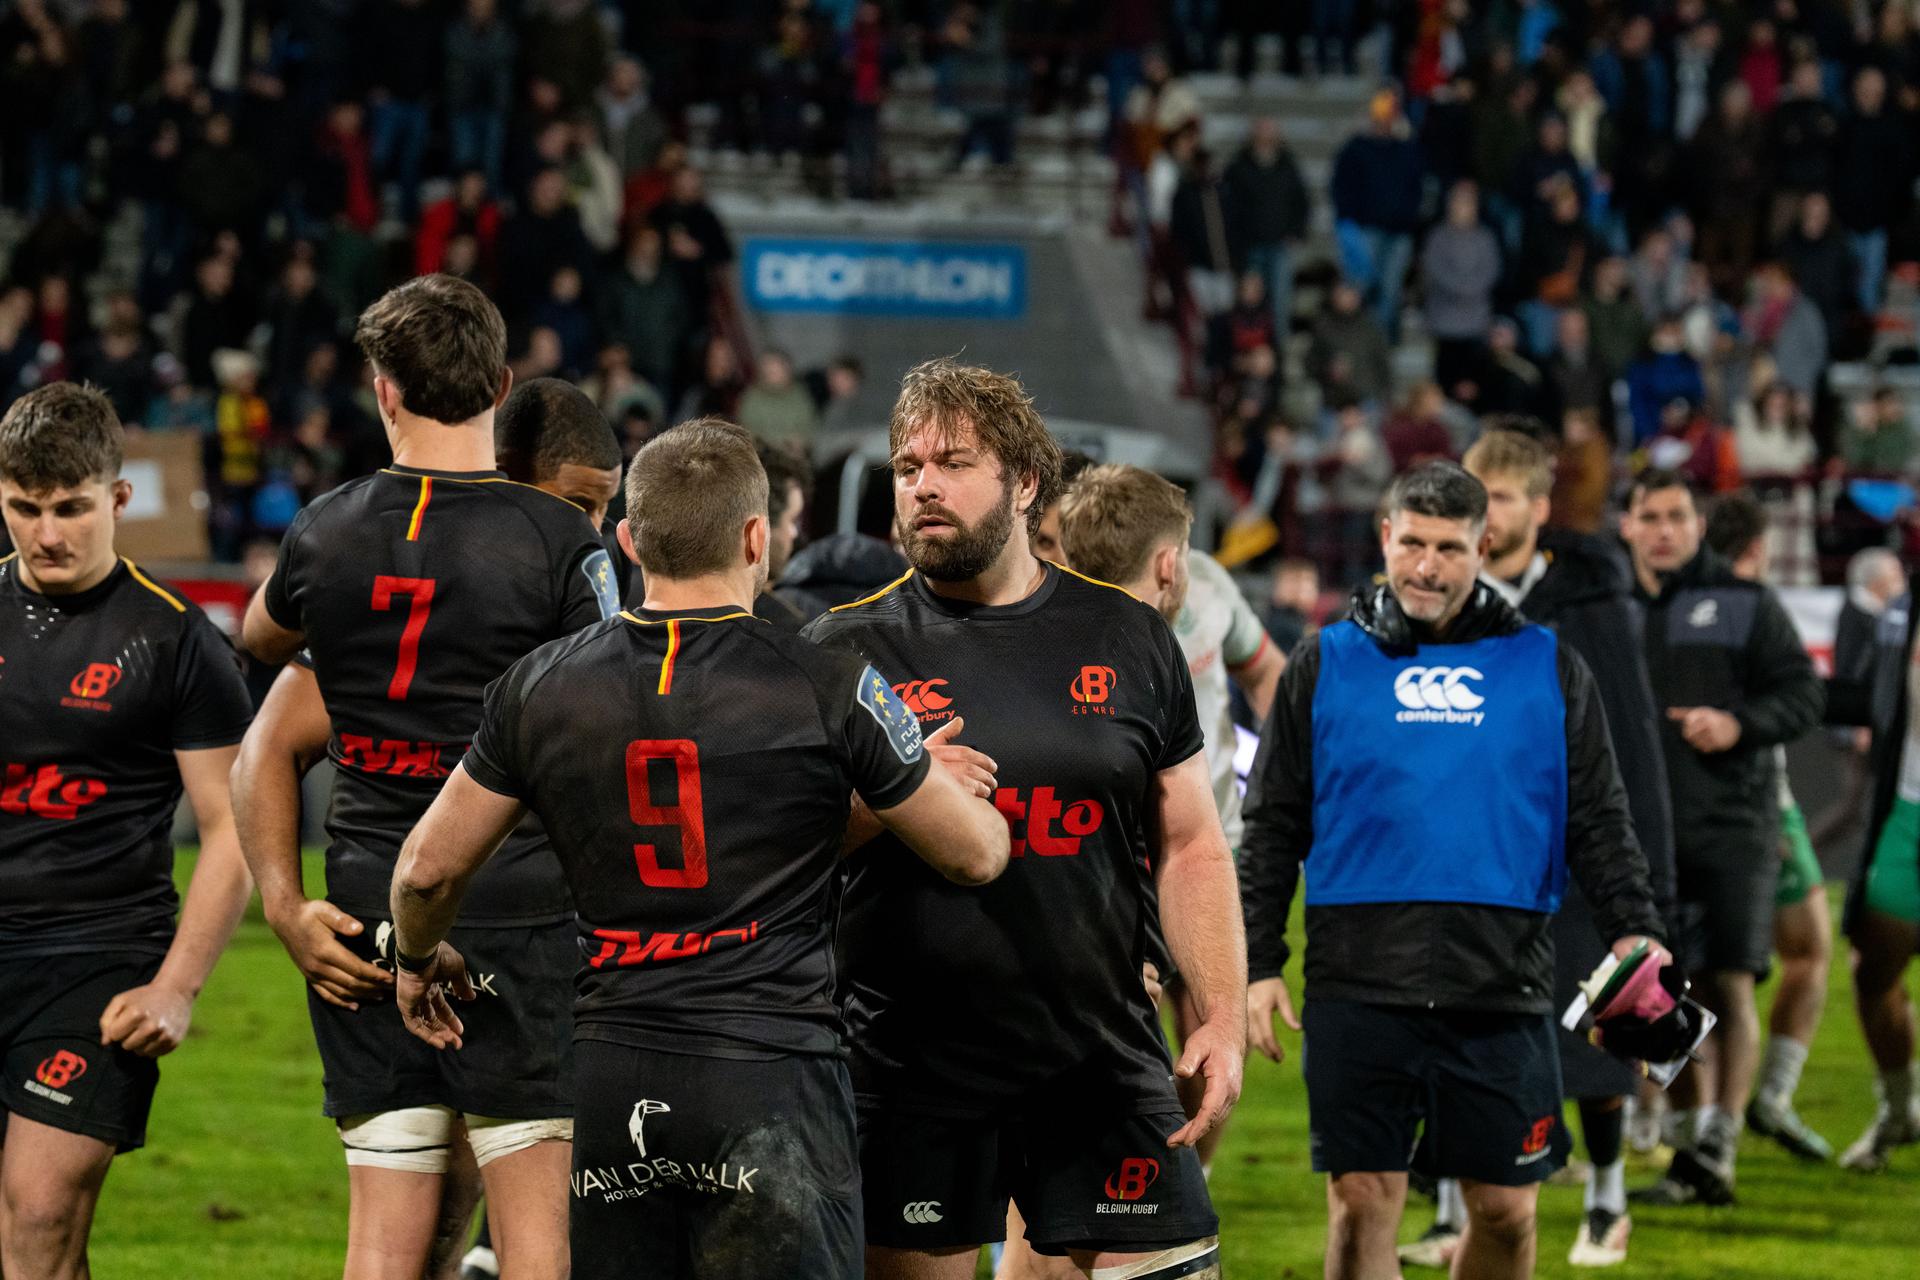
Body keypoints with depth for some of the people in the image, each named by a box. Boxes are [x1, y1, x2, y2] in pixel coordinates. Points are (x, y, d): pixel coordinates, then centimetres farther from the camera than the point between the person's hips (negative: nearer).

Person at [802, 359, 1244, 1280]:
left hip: (1104, 1065, 2)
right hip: (911, 1067, -1)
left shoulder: (1126, 640, 10)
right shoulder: (848, 646, 3)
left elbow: (1190, 846, 12)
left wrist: (1223, 1014, 3)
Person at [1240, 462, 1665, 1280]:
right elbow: (1273, 827, 10)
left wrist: (1635, 932, -4)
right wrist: (1258, 963, 3)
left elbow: (1600, 822, 11)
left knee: (1506, 1210, 4)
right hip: (1359, 988, -1)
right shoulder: (1327, 664, 9)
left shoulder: (1547, 668, 10)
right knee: (1362, 1203, -3)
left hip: (1503, 989, 1)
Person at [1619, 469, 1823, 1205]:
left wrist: (1740, 724, -16)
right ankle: (1691, 1150, 13)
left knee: (1729, 985, -12)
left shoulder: (1744, 605, 3)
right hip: (1645, 832, 3)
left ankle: (1719, 1144, -12)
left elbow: (1803, 694, 1)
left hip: (1734, 823, -3)